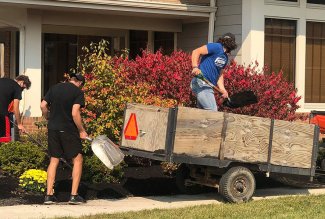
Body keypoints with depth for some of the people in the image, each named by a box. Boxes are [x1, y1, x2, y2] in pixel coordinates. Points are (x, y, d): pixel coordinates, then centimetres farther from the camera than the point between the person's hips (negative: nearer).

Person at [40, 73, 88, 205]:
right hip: (69, 130, -5)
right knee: (77, 160, 6)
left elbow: (43, 106, 6)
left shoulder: (54, 88, 9)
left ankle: (49, 195, 9)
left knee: (54, 160, 13)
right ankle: (74, 195, 2)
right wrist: (82, 131, -6)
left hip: (53, 129, 5)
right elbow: (75, 113, -16)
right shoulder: (78, 92, -6)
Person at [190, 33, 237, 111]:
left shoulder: (225, 58, 19)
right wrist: (195, 67, -28)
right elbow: (196, 52, -14)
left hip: (209, 86, 10)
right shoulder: (217, 47, -7)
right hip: (201, 83, -10)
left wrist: (222, 89, 7)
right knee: (213, 111, -16)